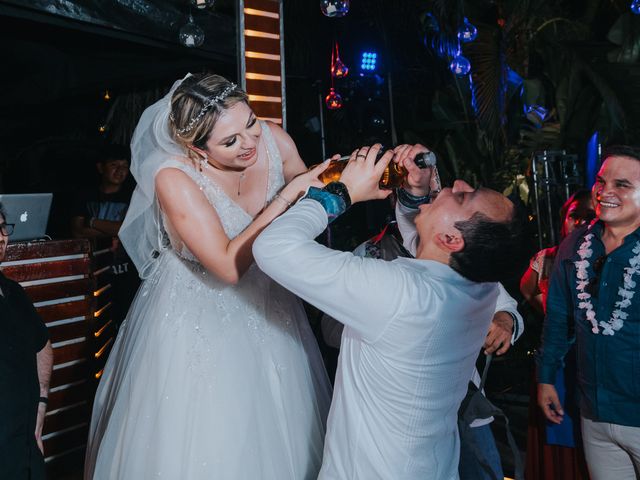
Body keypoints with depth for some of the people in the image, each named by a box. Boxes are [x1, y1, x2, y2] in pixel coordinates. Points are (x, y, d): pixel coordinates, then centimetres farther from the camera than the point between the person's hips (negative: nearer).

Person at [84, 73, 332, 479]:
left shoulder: (274, 139, -15)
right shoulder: (175, 177, -27)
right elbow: (229, 266, -32)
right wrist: (287, 195, -33)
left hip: (266, 302, 5)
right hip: (198, 319, -4)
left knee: (279, 425, 19)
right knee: (203, 438, 9)